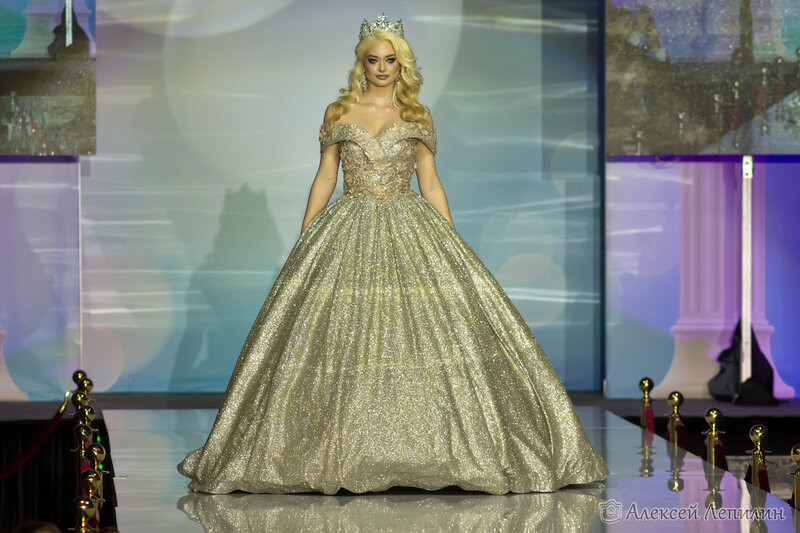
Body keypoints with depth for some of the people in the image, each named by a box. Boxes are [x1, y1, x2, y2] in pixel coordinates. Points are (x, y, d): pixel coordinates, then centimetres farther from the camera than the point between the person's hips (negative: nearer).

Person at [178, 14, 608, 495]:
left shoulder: (417, 116, 7)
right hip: (349, 236, 0)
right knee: (341, 340, -4)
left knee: (423, 332, -8)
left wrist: (452, 245, 4)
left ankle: (440, 447, 0)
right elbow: (324, 179, 8)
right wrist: (302, 246, 3)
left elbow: (431, 183, 9)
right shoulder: (339, 113, 7)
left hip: (411, 233, 0)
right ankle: (341, 450, 4)